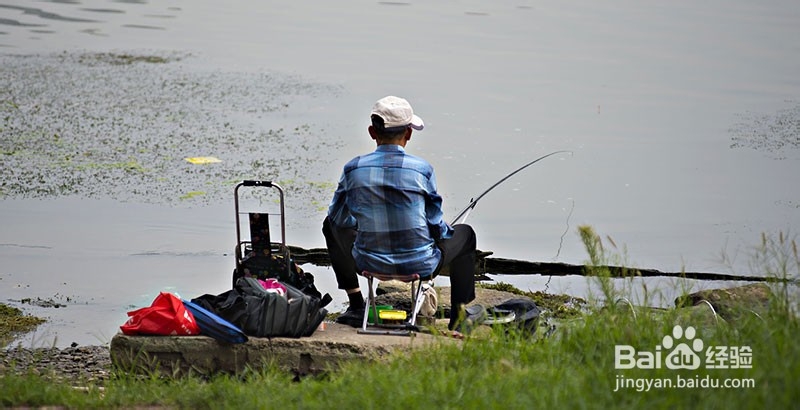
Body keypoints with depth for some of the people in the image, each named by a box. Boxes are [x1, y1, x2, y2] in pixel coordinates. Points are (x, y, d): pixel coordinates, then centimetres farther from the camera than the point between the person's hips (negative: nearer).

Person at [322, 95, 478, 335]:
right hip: (420, 266, -1)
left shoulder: (354, 169, -8)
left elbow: (339, 217, 8)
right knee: (464, 234, 28)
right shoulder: (421, 169, -13)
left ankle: (356, 307, 30)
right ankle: (459, 320, 24)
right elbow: (436, 225, -4)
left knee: (332, 225, 31)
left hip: (369, 265, 1)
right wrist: (445, 231, 21)